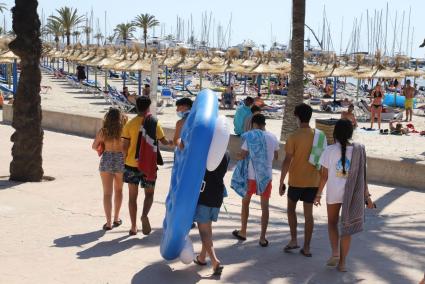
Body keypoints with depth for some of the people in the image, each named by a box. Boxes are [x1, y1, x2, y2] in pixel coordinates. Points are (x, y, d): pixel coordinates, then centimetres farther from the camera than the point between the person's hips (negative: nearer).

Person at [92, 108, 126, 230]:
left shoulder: (103, 131, -6)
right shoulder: (124, 130, -9)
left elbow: (94, 146, 1)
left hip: (107, 161, 0)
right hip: (121, 161, 0)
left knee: (107, 193, 5)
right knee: (118, 190, 21)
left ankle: (109, 222, 1)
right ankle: (116, 218, 31)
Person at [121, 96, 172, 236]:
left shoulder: (130, 124, -5)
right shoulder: (154, 123, -4)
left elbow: (125, 146, -7)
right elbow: (163, 141, 7)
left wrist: (126, 159, 10)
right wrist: (171, 142, 29)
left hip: (132, 164, 0)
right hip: (149, 165, 0)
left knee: (132, 196, 10)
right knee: (149, 193, 14)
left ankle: (134, 227, 12)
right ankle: (144, 215, -14)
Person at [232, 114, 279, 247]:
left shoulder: (250, 136, -11)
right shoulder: (273, 138, 0)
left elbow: (242, 155, -12)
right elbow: (275, 157, 12)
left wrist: (238, 156, 9)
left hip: (251, 176, -2)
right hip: (266, 176, 2)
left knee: (245, 202, 18)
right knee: (265, 206, 7)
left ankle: (243, 232, 26)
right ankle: (263, 238, 8)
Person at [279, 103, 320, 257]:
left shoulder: (294, 137, -14)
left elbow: (287, 161, -15)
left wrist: (281, 182, -7)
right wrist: (319, 179, 16)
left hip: (296, 180, -3)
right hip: (313, 181, 3)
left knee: (291, 208, 17)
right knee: (308, 213, 9)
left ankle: (293, 240, 10)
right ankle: (306, 247, 11)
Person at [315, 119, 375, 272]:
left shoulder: (330, 150, -10)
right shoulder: (358, 151, -7)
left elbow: (324, 176, -7)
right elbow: (362, 176, -4)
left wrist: (318, 194, 4)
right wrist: (367, 196, 4)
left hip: (333, 193, -1)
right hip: (351, 195, 1)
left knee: (332, 223, 21)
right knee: (347, 227, 11)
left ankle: (335, 253, 4)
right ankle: (342, 262, 14)